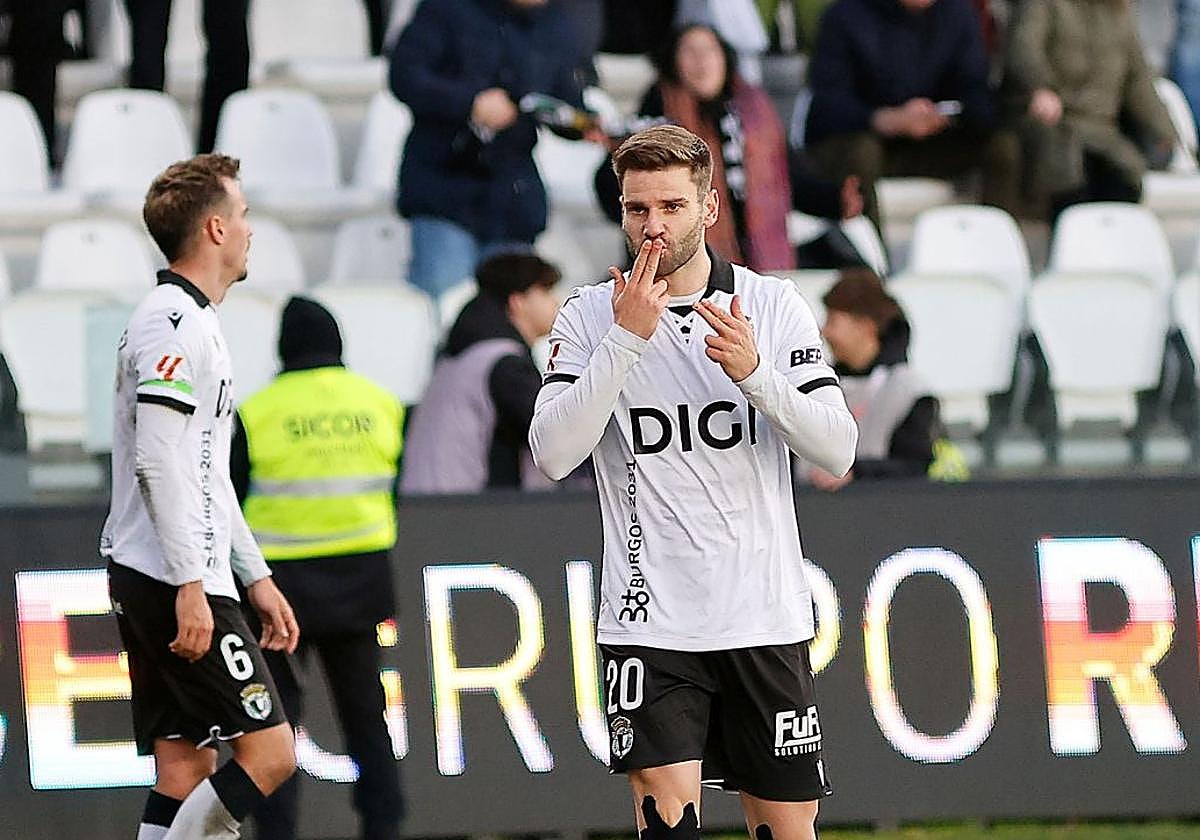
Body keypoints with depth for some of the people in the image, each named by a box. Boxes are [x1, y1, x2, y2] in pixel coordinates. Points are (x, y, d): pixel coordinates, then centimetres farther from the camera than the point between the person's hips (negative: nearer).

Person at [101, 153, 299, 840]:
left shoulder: (192, 321, 21)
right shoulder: (175, 323, -13)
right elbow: (157, 464, -21)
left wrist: (256, 576, 26)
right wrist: (190, 585, -23)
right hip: (177, 583, -10)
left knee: (185, 771, 6)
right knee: (270, 752, -11)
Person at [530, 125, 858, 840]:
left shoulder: (776, 306, 3)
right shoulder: (590, 317, 1)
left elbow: (838, 451, -4)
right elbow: (554, 454, -13)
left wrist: (754, 371, -18)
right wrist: (625, 340, -19)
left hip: (767, 615, 2)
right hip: (650, 619, -1)